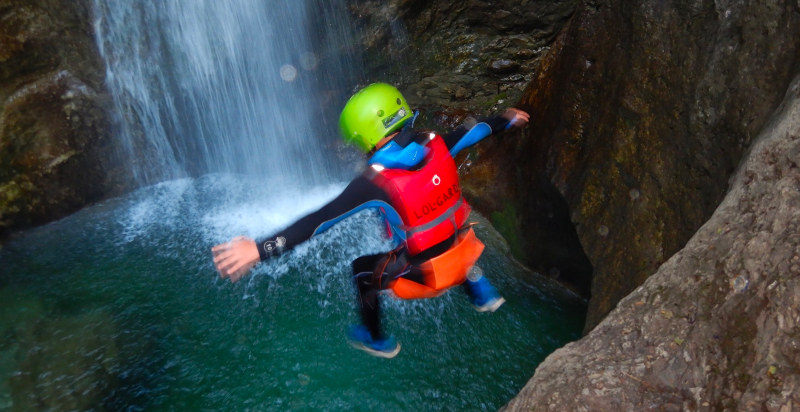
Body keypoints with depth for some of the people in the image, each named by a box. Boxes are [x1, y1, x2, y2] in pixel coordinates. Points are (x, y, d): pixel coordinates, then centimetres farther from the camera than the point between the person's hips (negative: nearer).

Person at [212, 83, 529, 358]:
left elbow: (319, 221, -31)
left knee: (361, 269, 21)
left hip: (421, 277, -5)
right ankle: (481, 292, 45)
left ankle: (377, 340, 40)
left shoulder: (375, 183, -27)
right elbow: (472, 132, 9)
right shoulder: (436, 145, -11)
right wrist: (506, 120, 30)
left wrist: (261, 249, -31)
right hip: (463, 257, 5)